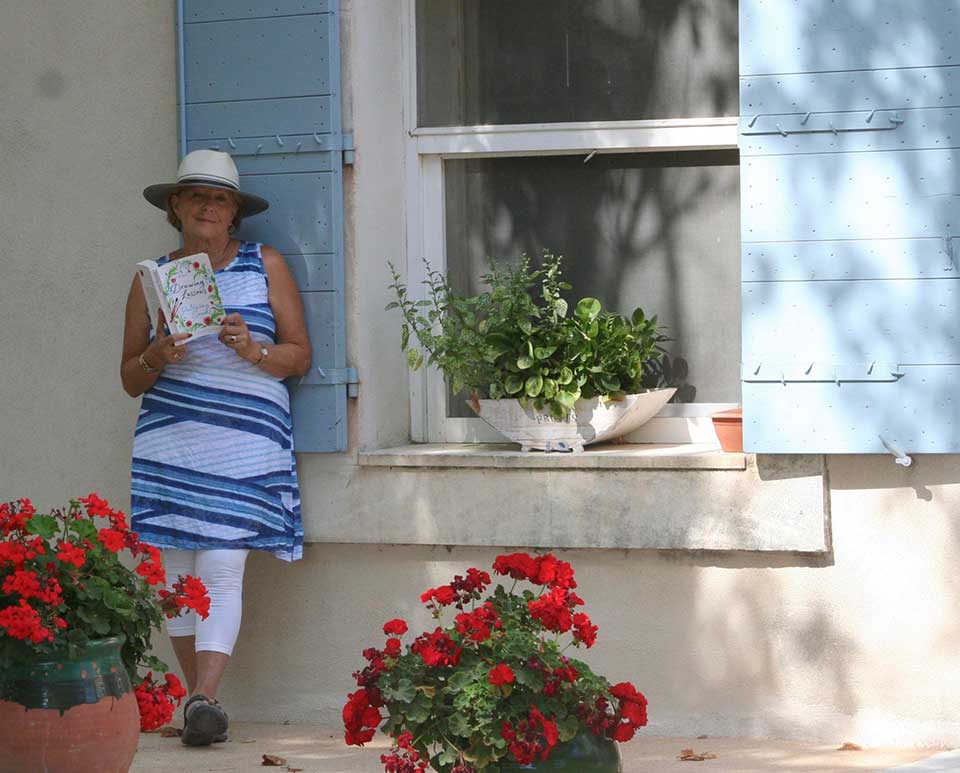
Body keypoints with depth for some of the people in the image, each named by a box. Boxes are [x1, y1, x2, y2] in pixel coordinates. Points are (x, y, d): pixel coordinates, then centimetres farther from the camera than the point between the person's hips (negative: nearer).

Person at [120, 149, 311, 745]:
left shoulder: (265, 266, 11)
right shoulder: (152, 277, 14)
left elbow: (300, 356, 8)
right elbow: (130, 379, 14)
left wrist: (252, 350, -11)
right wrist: (157, 356, -8)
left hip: (246, 444, -2)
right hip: (169, 444, 2)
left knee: (222, 570, -14)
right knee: (178, 574, -3)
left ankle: (205, 698, -21)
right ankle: (199, 701, 3)